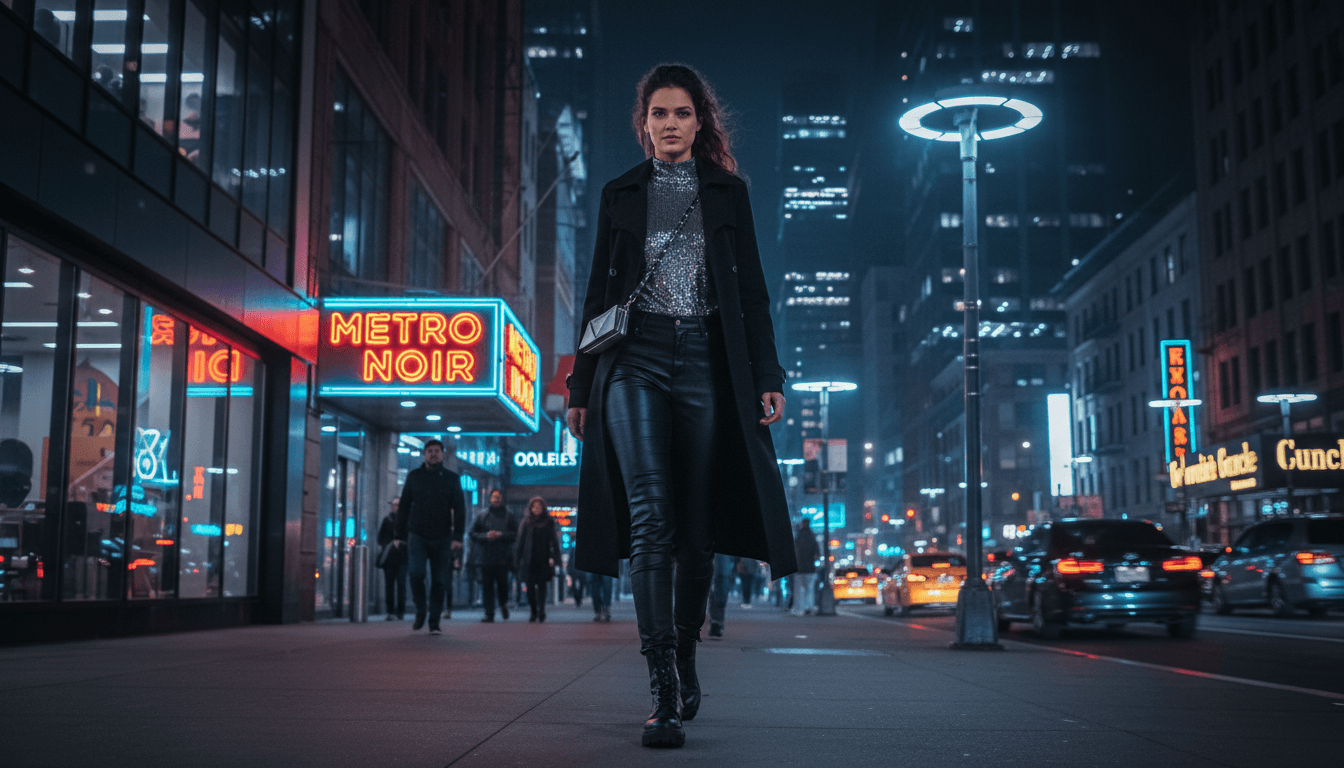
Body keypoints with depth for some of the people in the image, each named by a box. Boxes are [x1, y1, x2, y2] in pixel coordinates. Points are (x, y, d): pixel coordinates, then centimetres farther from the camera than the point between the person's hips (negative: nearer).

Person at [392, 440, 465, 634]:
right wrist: (400, 535, 4)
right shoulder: (414, 476, 9)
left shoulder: (452, 478, 5)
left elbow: (459, 509, 1)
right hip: (417, 534, 0)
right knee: (416, 573, -16)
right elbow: (403, 506, 11)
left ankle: (434, 622, 9)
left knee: (439, 581, 1)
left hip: (441, 538, 0)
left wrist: (457, 537, -10)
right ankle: (420, 610, 7)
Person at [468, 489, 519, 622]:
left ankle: (503, 605, 24)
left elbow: (515, 534, 4)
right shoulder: (482, 516, 12)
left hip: (503, 556, -1)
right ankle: (489, 613, 1)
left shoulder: (509, 516, 11)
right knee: (487, 585, -3)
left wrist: (501, 535, -12)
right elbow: (473, 534, 8)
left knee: (502, 583, -5)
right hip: (485, 555, 1)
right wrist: (486, 536, -10)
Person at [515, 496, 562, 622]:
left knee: (541, 586, -8)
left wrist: (553, 557, -9)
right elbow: (521, 542, 10)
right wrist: (519, 559, 5)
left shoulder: (549, 522, 5)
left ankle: (541, 611, -13)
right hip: (529, 560, 2)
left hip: (543, 560, -1)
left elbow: (554, 540, 3)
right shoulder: (527, 522, 9)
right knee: (530, 587, -1)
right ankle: (534, 612, 9)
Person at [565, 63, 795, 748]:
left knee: (697, 526, 3)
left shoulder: (728, 191, 14)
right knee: (650, 516, -15)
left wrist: (767, 376, 0)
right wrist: (582, 387, 9)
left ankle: (686, 661, 21)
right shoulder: (620, 194, 14)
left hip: (706, 362, 1)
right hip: (635, 361, -1)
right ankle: (665, 692, -18)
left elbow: (751, 290, 10)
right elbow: (599, 292, 14)